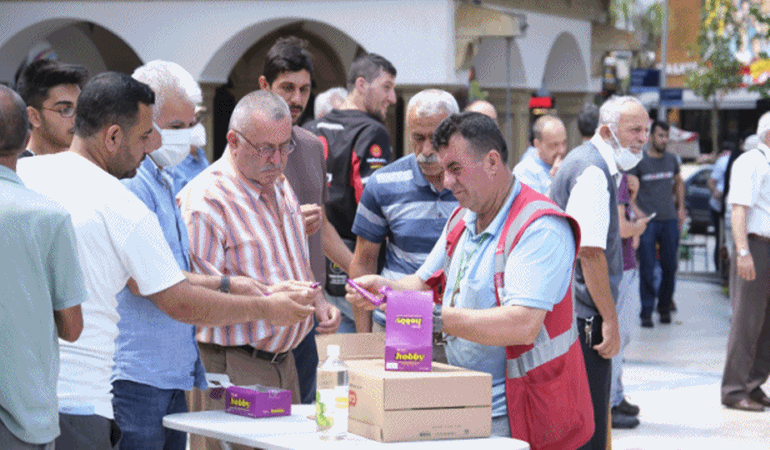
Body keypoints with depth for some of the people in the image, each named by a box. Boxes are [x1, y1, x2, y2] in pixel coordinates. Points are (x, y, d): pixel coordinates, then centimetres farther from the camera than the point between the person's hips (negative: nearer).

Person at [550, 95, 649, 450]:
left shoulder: (586, 161, 17)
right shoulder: (592, 171, -16)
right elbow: (589, 252, -22)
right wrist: (610, 321, -19)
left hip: (569, 311, 11)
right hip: (583, 315, -11)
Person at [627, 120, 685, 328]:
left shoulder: (671, 159, 10)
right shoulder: (639, 161, -3)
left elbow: (679, 182, 26)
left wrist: (681, 207, 18)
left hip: (670, 220, 4)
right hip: (647, 221, -4)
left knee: (670, 266, 5)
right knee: (647, 268, -4)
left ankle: (665, 307, 20)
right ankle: (646, 312, 3)